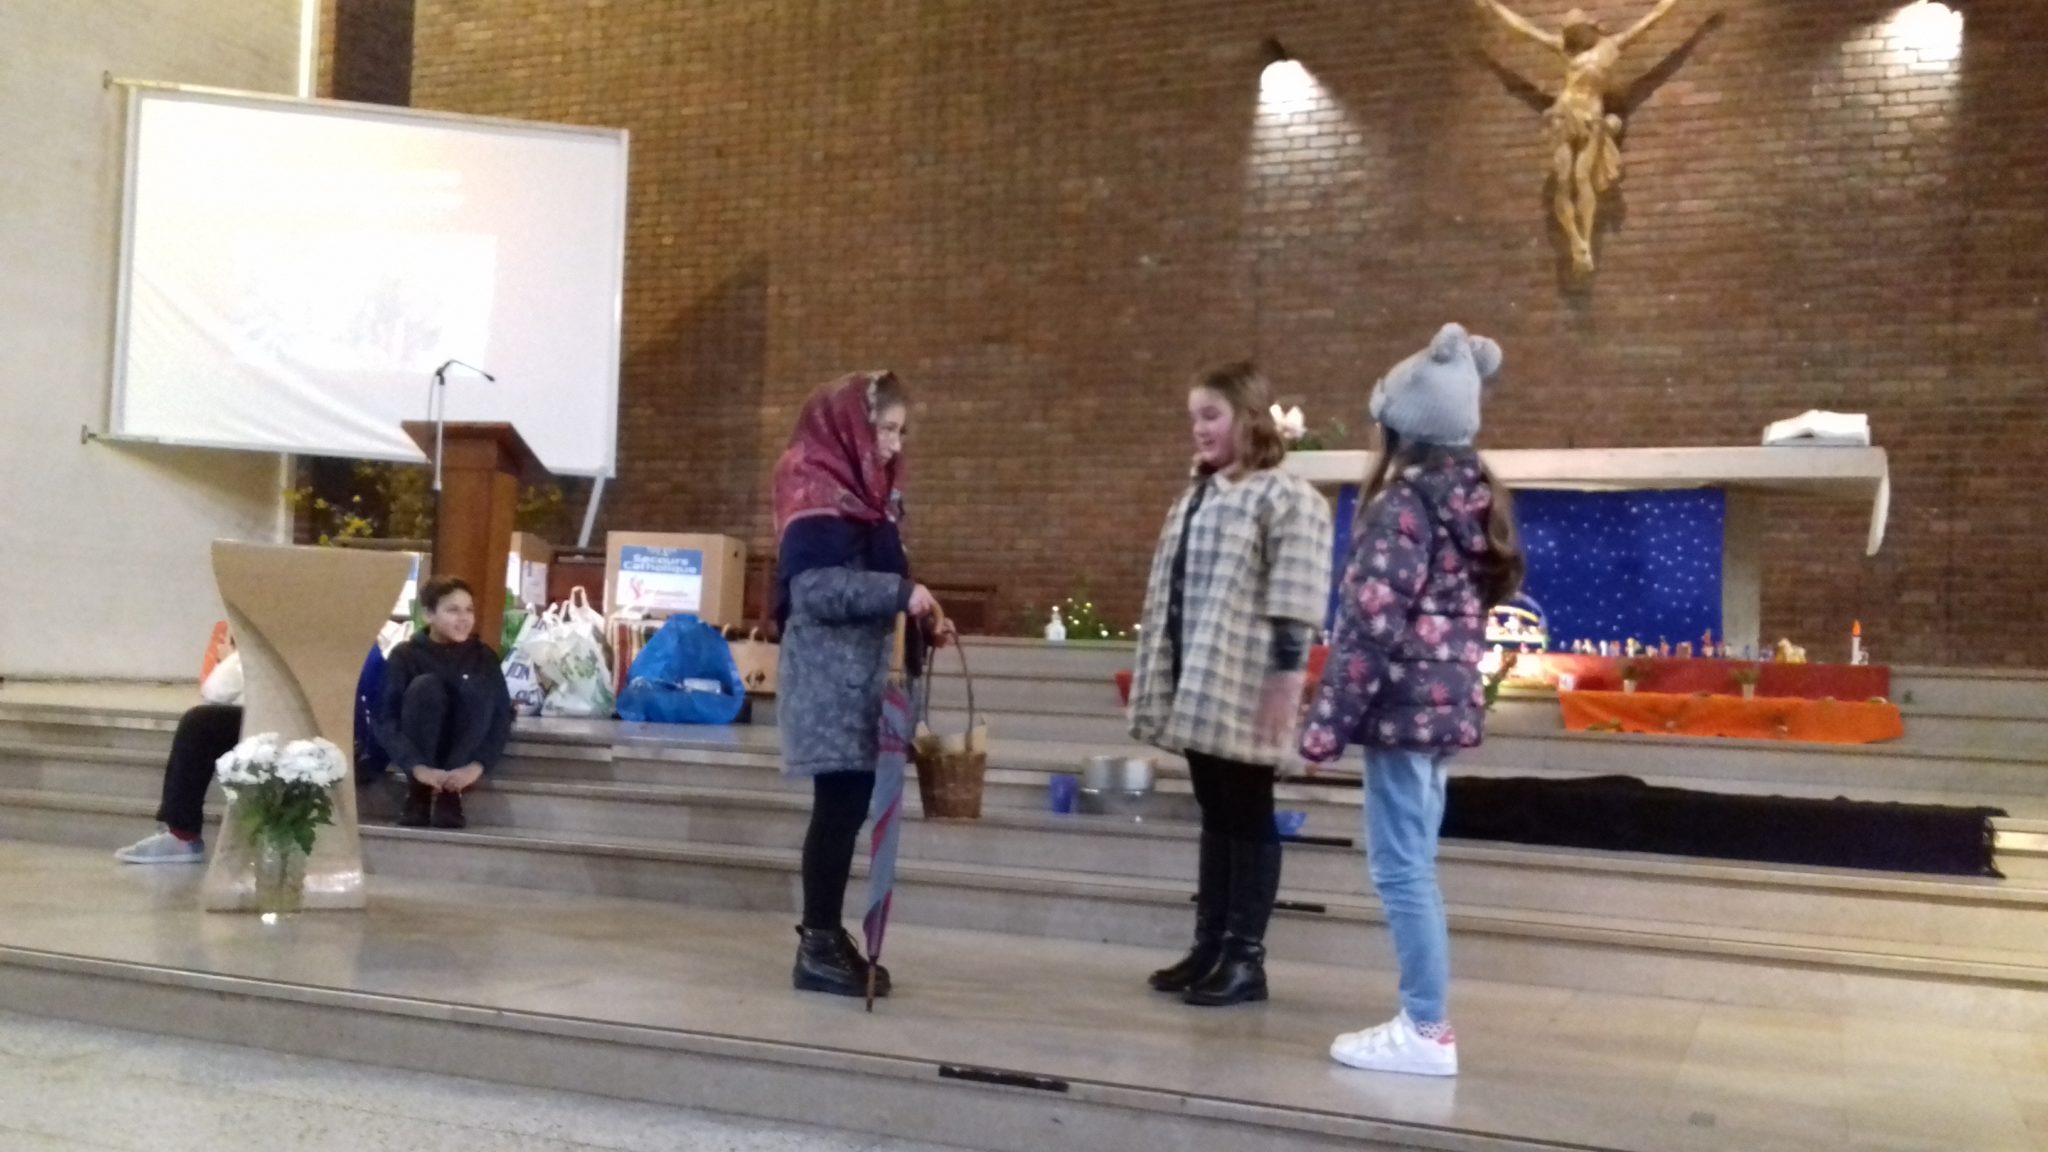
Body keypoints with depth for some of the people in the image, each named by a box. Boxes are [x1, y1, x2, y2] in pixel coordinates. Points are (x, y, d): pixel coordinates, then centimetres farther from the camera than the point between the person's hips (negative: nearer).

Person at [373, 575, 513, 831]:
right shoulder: (404, 655, -9)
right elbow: (386, 720, -19)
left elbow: (501, 717, -11)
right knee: (425, 686, -27)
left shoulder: (483, 656, -4)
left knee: (476, 689, -25)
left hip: (463, 755, 1)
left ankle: (449, 791, -26)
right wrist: (417, 767, -34)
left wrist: (477, 765, -29)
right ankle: (418, 791, -24)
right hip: (419, 754, -1)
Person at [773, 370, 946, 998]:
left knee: (850, 804, 9)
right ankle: (818, 947, 0)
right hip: (827, 675, -9)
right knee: (840, 806, -8)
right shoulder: (815, 490, -11)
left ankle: (826, 936, 17)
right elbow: (815, 587, -21)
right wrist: (901, 593, -23)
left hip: (860, 670, 9)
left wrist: (911, 608, 6)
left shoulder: (862, 488, 18)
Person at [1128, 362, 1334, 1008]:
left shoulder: (1285, 498, -10)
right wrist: (1161, 676, 19)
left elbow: (1294, 600, -17)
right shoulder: (1197, 496, 17)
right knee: (1215, 816, 14)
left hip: (1243, 687, -8)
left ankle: (1245, 957, 8)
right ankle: (1210, 945, 22)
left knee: (1248, 816, 0)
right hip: (1197, 684, 8)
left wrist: (1286, 676, -21)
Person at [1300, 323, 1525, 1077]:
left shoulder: (1405, 501, -14)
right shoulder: (1474, 498, 13)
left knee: (1399, 867, -3)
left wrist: (1326, 725, -15)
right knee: (1413, 865, 15)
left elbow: (1373, 623, -19)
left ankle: (1426, 1031, 3)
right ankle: (1425, 1018, 22)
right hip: (1447, 701, 9)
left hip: (1403, 702, -9)